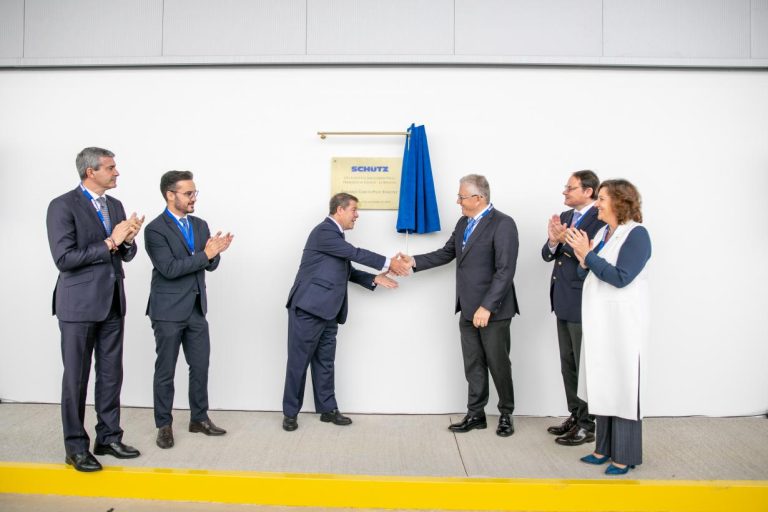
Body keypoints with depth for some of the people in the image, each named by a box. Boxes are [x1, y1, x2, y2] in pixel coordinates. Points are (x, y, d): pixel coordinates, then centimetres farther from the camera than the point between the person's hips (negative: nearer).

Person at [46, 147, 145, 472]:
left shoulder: (115, 206, 10)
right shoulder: (63, 206, -10)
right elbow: (64, 259, -18)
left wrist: (128, 240, -9)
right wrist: (109, 242, -19)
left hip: (112, 303, 7)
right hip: (79, 305, -6)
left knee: (111, 375, 12)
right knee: (76, 378, 4)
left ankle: (108, 437, 24)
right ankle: (76, 446, 16)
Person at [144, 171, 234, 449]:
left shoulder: (200, 225, 8)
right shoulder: (155, 229, -12)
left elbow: (211, 265, 6)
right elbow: (170, 269, -20)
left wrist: (215, 251, -16)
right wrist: (205, 253, -23)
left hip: (196, 309, 6)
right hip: (169, 311, -6)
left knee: (200, 366, 11)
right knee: (165, 370, 6)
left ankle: (199, 418, 26)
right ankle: (164, 425, 19)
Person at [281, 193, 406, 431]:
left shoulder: (336, 235, 17)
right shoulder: (324, 231, -13)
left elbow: (346, 270, 19)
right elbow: (355, 253, -16)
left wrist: (374, 279, 10)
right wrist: (388, 263, -9)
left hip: (327, 311, 9)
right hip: (308, 309, -9)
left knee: (325, 362, 13)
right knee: (299, 362, 1)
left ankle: (328, 409, 22)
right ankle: (290, 412, 12)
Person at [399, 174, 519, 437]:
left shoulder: (503, 224, -14)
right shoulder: (463, 223, 11)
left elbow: (505, 270, -19)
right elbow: (446, 253, 17)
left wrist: (487, 307, -22)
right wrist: (415, 261, 4)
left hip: (493, 310, -7)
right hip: (468, 310, 7)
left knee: (498, 363, 6)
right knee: (473, 365, 12)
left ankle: (506, 414, 24)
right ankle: (475, 414, 23)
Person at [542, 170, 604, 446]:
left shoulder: (601, 220, -13)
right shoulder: (565, 216, 12)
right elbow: (547, 255, 8)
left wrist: (565, 240, -26)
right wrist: (553, 241, -11)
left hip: (583, 305, -8)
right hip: (563, 303, 8)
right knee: (568, 364, 16)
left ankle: (589, 425, 13)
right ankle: (575, 415, 29)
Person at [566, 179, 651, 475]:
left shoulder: (636, 234, -11)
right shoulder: (602, 232, 11)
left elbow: (620, 277, -20)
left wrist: (588, 254, -17)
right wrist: (582, 259, -4)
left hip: (621, 324, -8)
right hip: (598, 322, 8)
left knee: (622, 387, 1)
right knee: (602, 386, 13)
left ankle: (625, 456, 14)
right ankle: (605, 448, 26)